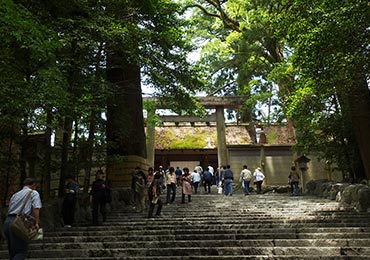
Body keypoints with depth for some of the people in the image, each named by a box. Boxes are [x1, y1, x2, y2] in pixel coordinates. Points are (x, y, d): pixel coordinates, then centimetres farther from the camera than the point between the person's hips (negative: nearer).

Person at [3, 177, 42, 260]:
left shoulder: (15, 195, 26)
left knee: (12, 251, 16)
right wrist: (37, 222, -13)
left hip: (7, 221, 7)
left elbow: (10, 209, 24)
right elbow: (36, 208, -9)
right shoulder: (34, 193, 7)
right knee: (21, 251, -3)